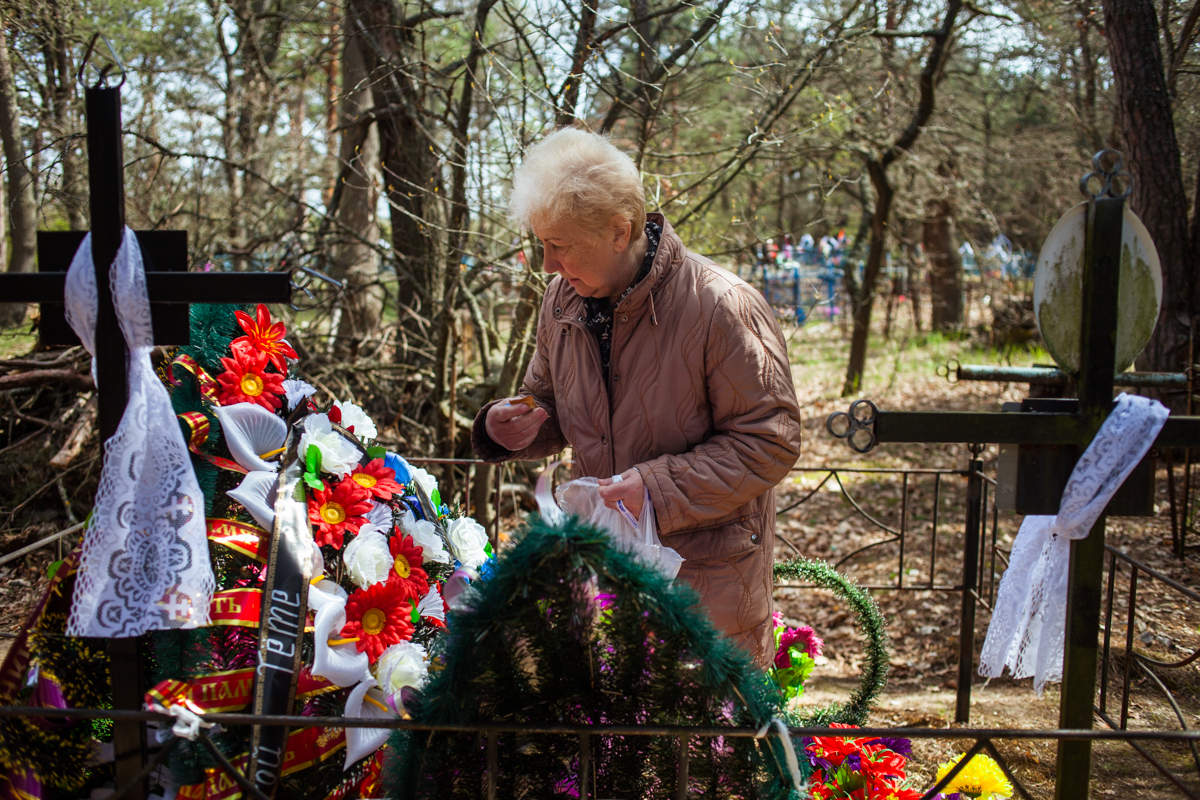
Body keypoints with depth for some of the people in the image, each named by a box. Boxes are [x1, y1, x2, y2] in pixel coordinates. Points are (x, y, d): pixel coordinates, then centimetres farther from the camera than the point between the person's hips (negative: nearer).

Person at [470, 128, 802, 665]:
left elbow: (770, 443, -18)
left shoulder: (722, 308, -22)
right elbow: (548, 408, 14)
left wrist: (659, 487, -27)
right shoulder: (563, 302, -1)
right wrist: (510, 429, -10)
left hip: (708, 568, -5)